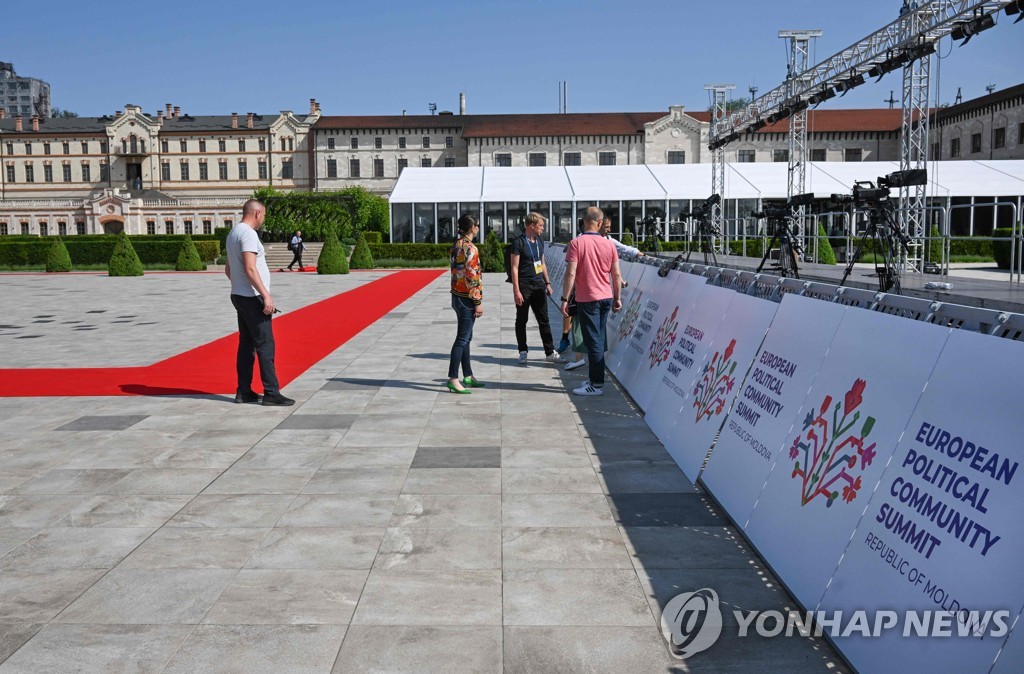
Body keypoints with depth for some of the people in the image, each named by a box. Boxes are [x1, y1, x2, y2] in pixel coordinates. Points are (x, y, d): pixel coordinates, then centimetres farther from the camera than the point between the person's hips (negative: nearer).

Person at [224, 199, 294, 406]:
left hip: (239, 296, 10)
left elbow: (228, 269, 24)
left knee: (247, 344, 12)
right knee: (265, 345, -8)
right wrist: (266, 295, -23)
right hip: (252, 298, -10)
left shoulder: (233, 233, 17)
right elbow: (250, 269, -23)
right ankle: (271, 393, -8)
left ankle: (244, 392, 15)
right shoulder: (248, 234, -14)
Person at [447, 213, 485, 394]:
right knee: (462, 339, -6)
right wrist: (478, 301, -17)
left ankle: (468, 377, 23)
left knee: (466, 337, 15)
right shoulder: (470, 248, -17)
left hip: (457, 296, 9)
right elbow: (472, 277, -20)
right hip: (467, 298, -9)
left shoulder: (456, 245, 11)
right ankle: (453, 379, -5)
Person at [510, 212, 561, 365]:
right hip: (524, 287, -6)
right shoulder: (518, 242, -10)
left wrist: (547, 283, 17)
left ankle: (550, 352, 10)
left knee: (544, 320, 6)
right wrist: (516, 291, -17)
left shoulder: (539, 241, 12)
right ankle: (523, 352, 16)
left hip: (539, 286, 6)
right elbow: (514, 268, -13)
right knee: (522, 320, 5)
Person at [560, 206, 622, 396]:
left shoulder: (576, 243, -11)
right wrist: (617, 298, 15)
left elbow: (571, 273, -16)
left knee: (593, 341, -2)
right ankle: (596, 378, 23)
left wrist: (565, 299, -10)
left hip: (587, 300, -5)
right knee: (600, 340, 14)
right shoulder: (608, 244, 2)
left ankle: (597, 385, 2)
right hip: (606, 298, 5)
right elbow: (616, 275, 5)